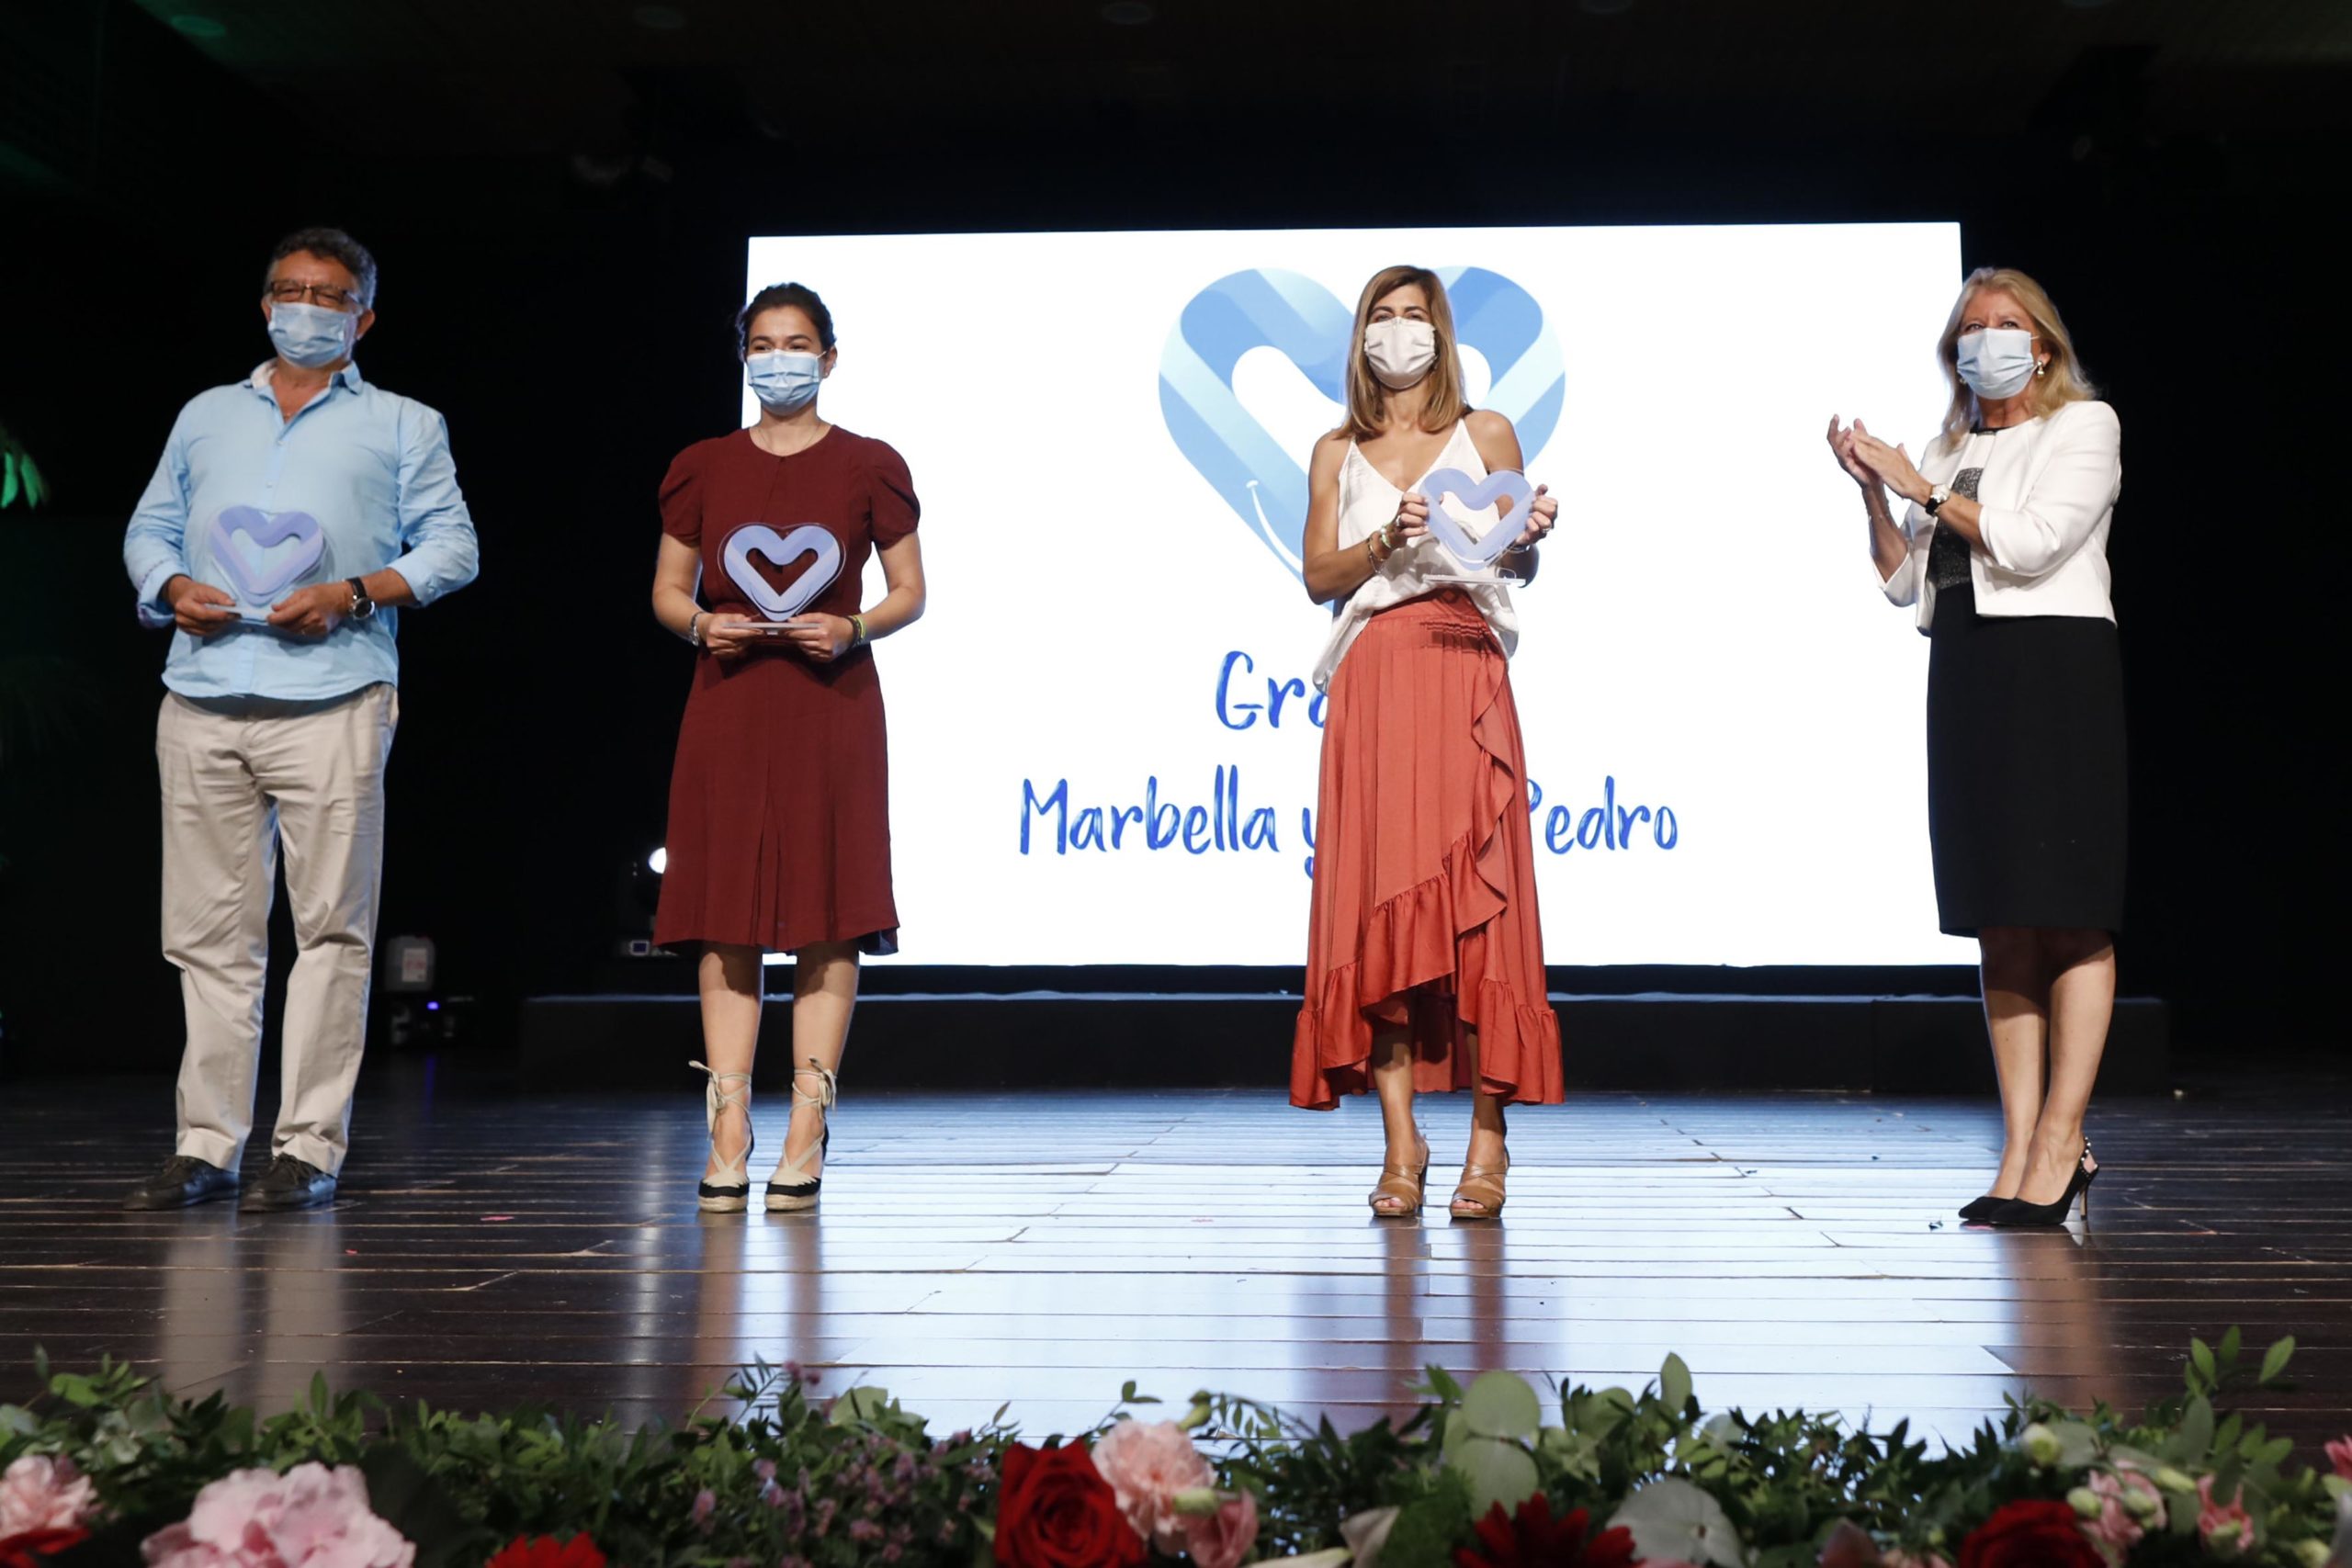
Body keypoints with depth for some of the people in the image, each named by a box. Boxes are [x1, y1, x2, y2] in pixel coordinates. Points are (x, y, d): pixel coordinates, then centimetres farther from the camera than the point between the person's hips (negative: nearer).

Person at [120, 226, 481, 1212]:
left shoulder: (402, 426, 14)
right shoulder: (206, 417, 25)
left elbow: (450, 547, 5)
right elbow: (149, 530, 23)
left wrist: (353, 594, -10)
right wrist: (172, 588, 1)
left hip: (332, 700, -3)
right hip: (202, 702, 3)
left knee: (330, 926, -6)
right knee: (208, 932, 2)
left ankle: (309, 1147, -1)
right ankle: (206, 1144, 8)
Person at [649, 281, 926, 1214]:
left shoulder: (868, 467, 6)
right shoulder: (700, 470, 11)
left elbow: (909, 594, 6)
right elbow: (667, 591, 14)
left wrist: (852, 629, -12)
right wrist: (700, 624, -8)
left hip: (830, 706, -1)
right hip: (728, 707, 2)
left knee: (828, 920, -3)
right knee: (725, 920, -2)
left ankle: (804, 1139, 1)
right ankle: (727, 1140, 2)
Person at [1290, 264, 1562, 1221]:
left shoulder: (1485, 435, 12)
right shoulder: (1338, 452, 15)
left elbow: (1518, 567, 9)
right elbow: (1319, 577, 6)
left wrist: (1530, 536, -13)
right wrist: (1390, 538, -11)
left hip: (1462, 673, -1)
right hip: (1370, 682, 2)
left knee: (1471, 900, -7)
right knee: (1376, 903, -5)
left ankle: (1487, 1138, -2)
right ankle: (1401, 1143, -1)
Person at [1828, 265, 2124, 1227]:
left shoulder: (2084, 425, 4)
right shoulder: (1948, 451, 20)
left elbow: (2032, 541, -11)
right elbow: (1904, 583, 15)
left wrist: (1921, 488, -6)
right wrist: (1872, 492, 2)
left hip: (2056, 670, -6)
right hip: (1966, 677, 6)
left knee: (2070, 914, -7)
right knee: (2001, 924, 3)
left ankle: (2060, 1138, -5)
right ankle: (2020, 1150, 5)